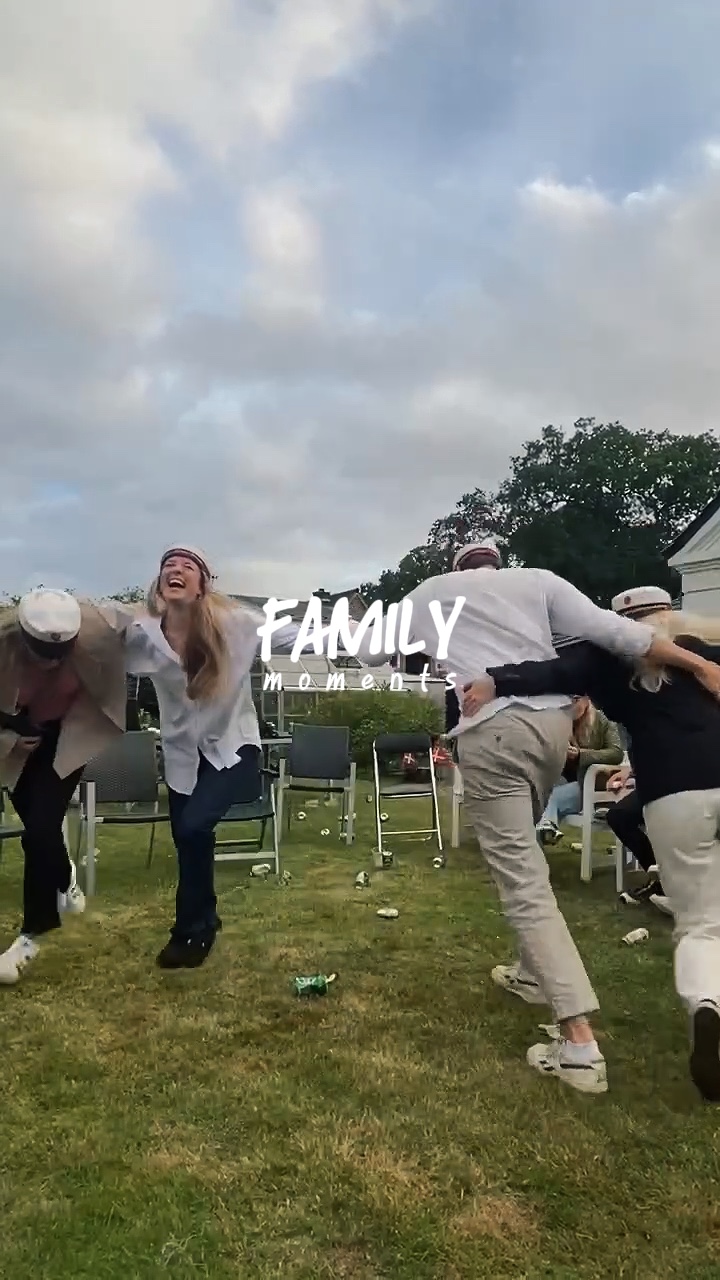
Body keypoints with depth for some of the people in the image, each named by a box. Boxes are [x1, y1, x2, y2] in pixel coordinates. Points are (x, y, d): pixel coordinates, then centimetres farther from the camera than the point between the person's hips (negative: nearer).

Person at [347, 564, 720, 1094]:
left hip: (490, 732, -4)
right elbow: (610, 630, 3)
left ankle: (580, 1045, -6)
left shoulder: (429, 592, 16)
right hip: (552, 721, 4)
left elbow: (368, 653, 25)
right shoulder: (537, 578, 15)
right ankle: (536, 971, 39)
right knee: (519, 852, 27)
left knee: (525, 884, -3)